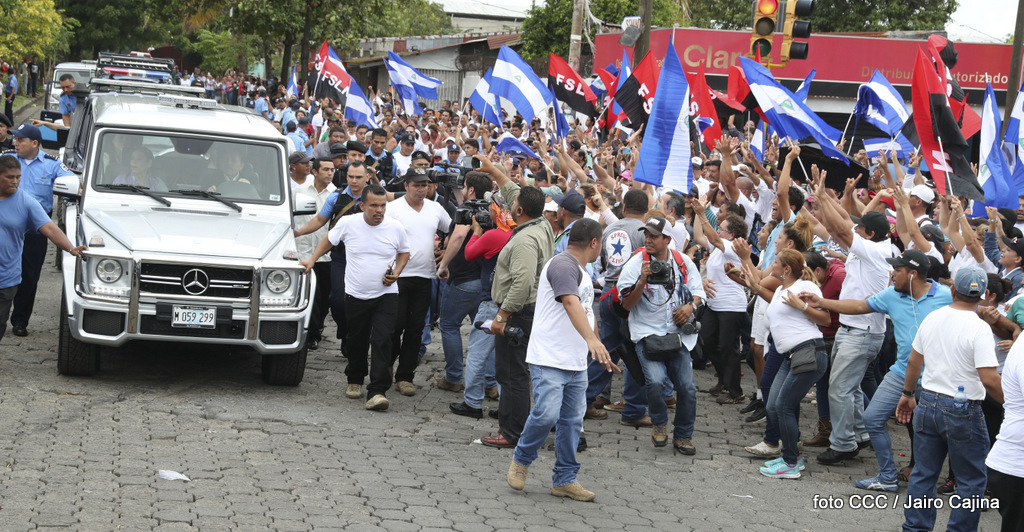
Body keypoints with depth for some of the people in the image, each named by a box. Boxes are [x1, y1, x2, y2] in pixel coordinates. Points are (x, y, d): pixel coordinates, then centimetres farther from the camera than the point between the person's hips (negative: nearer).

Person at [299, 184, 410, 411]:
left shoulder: (395, 228, -5)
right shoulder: (348, 224, -6)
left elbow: (404, 253, 11)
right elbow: (329, 240, 13)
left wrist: (396, 272, -5)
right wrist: (312, 260, 7)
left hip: (386, 295, -1)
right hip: (355, 295, 1)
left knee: (382, 340, -14)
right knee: (357, 341, 13)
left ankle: (377, 392, -16)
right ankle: (355, 380, 38)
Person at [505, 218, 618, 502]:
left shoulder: (582, 273, 19)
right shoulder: (563, 265, -15)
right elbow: (570, 302, -32)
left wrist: (601, 354, 35)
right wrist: (591, 339, -45)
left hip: (577, 363, 9)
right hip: (549, 359, -9)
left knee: (572, 420, 7)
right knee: (546, 414, -17)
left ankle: (565, 479, 14)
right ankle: (521, 460, 8)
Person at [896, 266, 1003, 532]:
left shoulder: (932, 318, 2)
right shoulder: (979, 328, -17)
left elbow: (913, 362, 12)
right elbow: (989, 379, -22)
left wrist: (908, 394, 25)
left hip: (928, 403, 6)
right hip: (963, 410, -6)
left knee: (923, 473, 15)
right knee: (971, 481, 7)